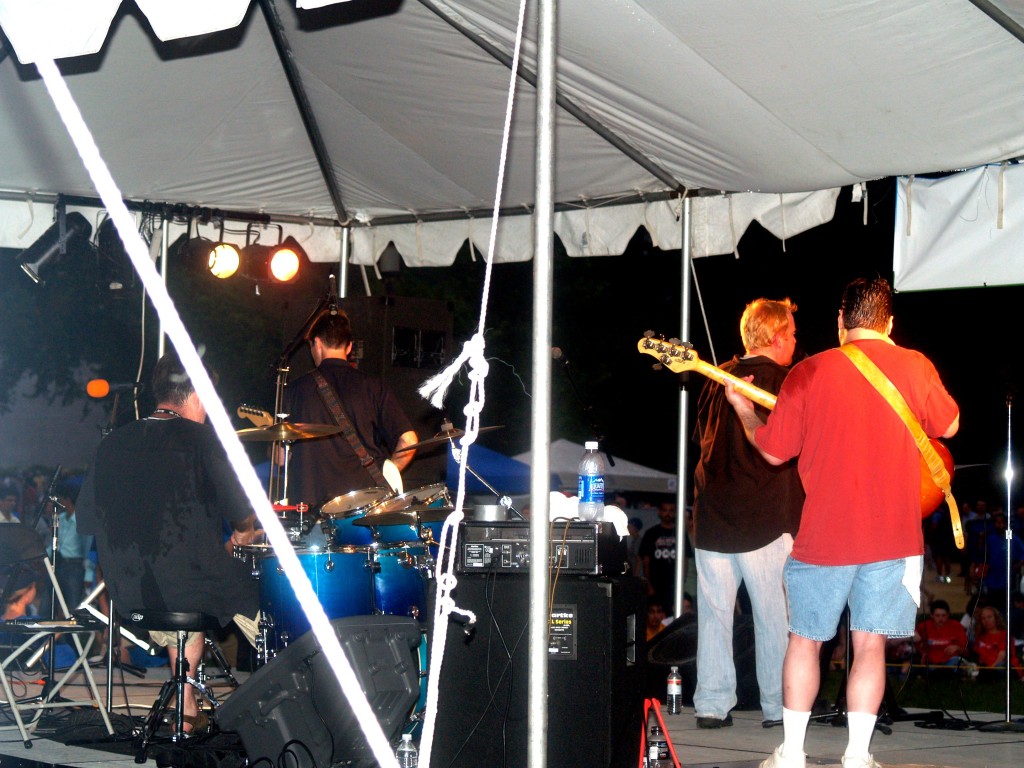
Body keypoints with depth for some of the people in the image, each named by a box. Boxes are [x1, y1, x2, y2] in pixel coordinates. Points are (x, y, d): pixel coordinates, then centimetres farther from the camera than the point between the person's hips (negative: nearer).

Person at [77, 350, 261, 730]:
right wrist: (242, 534, 12)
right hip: (192, 583, -6)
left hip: (127, 590, 6)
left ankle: (186, 711, 38)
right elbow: (241, 515, -10)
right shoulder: (199, 438, -9)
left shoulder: (113, 443, 5)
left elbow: (86, 519, 11)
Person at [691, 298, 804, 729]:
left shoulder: (718, 380, 10)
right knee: (774, 615, 3)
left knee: (714, 612, 6)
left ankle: (711, 704, 6)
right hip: (765, 519, -5)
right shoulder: (785, 382, -6)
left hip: (711, 515, 5)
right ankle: (778, 705, 6)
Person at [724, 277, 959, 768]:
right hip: (894, 539, 1)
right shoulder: (916, 367, -1)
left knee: (805, 640, 12)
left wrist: (743, 410, 22)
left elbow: (773, 451, 4)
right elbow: (950, 426, 16)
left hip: (824, 538, 0)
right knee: (870, 644, 5)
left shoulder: (809, 372, -3)